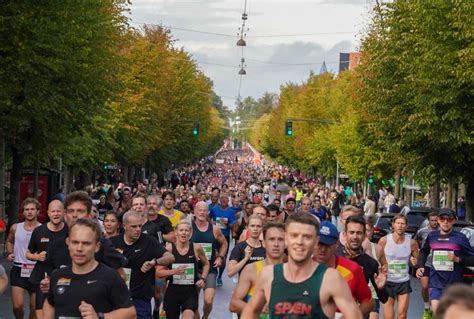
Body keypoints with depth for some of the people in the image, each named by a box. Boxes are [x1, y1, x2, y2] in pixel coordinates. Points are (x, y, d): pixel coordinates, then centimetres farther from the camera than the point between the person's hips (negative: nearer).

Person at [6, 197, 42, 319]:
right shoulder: (15, 228, 3)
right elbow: (9, 241, 23)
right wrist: (9, 253, 5)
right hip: (18, 270, 1)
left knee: (35, 307, 6)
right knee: (17, 305, -10)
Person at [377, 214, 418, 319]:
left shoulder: (411, 242, -3)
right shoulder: (384, 241, -7)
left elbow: (417, 260, 11)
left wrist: (414, 261, -11)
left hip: (404, 282, 2)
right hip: (387, 282, -1)